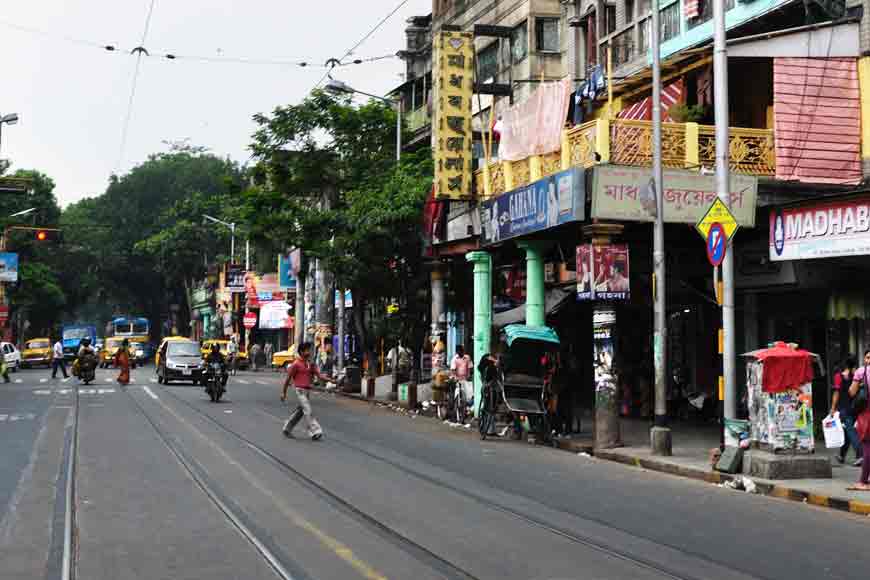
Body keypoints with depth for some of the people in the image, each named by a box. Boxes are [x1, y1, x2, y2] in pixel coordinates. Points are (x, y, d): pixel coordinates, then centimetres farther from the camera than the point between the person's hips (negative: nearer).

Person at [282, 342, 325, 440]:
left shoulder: (310, 363, 10)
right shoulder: (296, 364, -9)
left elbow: (318, 375, 4)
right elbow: (288, 378, -5)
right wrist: (284, 392, -3)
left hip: (307, 390, 8)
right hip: (299, 390, -8)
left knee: (299, 411, 14)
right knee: (308, 411, -13)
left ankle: (287, 428, 28)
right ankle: (315, 432, -16)